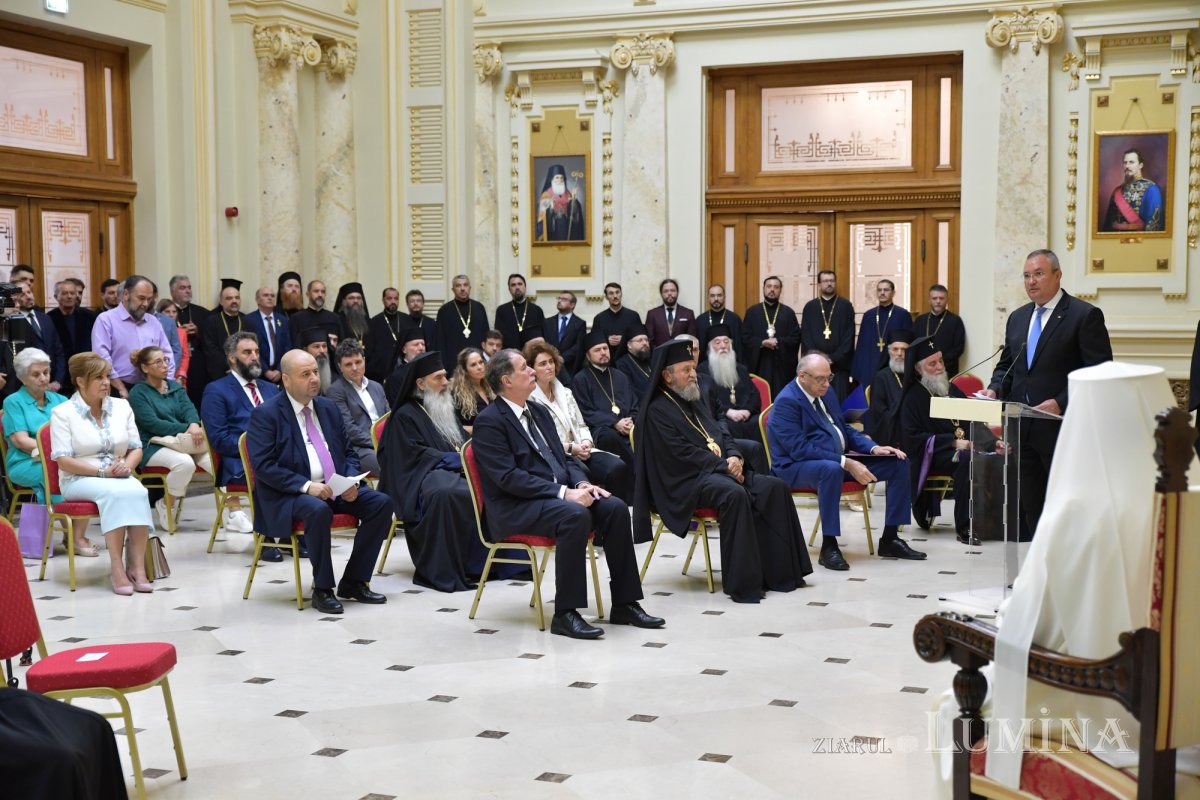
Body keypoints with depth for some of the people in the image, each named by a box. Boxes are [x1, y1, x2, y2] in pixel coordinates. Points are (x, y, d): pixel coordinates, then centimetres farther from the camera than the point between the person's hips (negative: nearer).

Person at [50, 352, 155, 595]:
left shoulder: (121, 406, 11)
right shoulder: (62, 412, -2)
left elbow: (136, 449, 12)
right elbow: (63, 460, -9)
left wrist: (126, 467, -10)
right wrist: (102, 471, -18)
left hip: (119, 478, 4)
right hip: (79, 480, -4)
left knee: (138, 491, -32)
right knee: (115, 492, -36)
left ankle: (137, 566, -35)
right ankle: (117, 566, -35)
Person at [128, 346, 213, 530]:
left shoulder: (175, 386, 19)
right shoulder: (137, 393, 2)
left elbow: (188, 408, 2)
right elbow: (153, 424, -11)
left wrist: (194, 424, -22)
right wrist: (186, 429, -20)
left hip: (185, 442, 5)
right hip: (153, 446, -4)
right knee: (185, 462, -36)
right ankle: (165, 507, -12)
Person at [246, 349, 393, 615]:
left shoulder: (329, 407, 14)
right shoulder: (266, 414, -5)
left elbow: (348, 453, 18)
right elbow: (262, 466, -14)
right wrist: (305, 486, -24)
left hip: (335, 488, 7)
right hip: (289, 494, -6)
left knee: (381, 503, -14)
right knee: (319, 510, -37)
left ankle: (353, 581, -3)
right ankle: (322, 589, -19)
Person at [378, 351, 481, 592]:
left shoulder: (446, 410, 25)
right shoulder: (405, 416, 2)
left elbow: (465, 441, 22)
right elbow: (414, 453, -9)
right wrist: (452, 458, -16)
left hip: (455, 470, 7)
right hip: (424, 474, -7)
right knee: (444, 494, -41)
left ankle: (484, 561, -14)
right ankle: (442, 572, -34)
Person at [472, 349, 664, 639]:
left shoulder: (538, 411, 17)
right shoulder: (489, 421, -9)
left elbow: (563, 458, 20)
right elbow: (509, 477, -18)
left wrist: (582, 483, -3)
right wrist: (564, 492, -24)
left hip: (557, 494, 8)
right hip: (516, 508, -8)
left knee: (615, 507, -14)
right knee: (575, 515, -34)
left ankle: (624, 604, -7)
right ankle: (565, 614, -26)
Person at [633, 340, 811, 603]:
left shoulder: (693, 403, 23)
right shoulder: (657, 411, -5)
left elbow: (720, 434, 20)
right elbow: (682, 452, -14)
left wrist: (734, 457, -2)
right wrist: (723, 465, -16)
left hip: (719, 470, 9)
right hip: (687, 481, -9)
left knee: (774, 488, -12)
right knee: (734, 495, -36)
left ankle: (781, 570, -11)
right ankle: (742, 583, -32)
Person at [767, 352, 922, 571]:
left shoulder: (827, 394, 12)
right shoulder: (787, 402, -15)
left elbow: (844, 430, 21)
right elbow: (799, 449, -24)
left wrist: (874, 448, 1)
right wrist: (846, 463, -28)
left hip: (839, 460, 9)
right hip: (796, 468, -9)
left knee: (897, 463, -1)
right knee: (831, 469, -43)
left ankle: (889, 540, 2)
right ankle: (829, 547, -32)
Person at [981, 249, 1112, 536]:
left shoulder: (1085, 315, -6)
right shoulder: (1018, 318, 15)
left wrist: (1061, 403, -21)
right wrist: (994, 390, 0)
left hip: (1062, 427, -6)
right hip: (1023, 429, 6)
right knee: (1031, 505, 11)